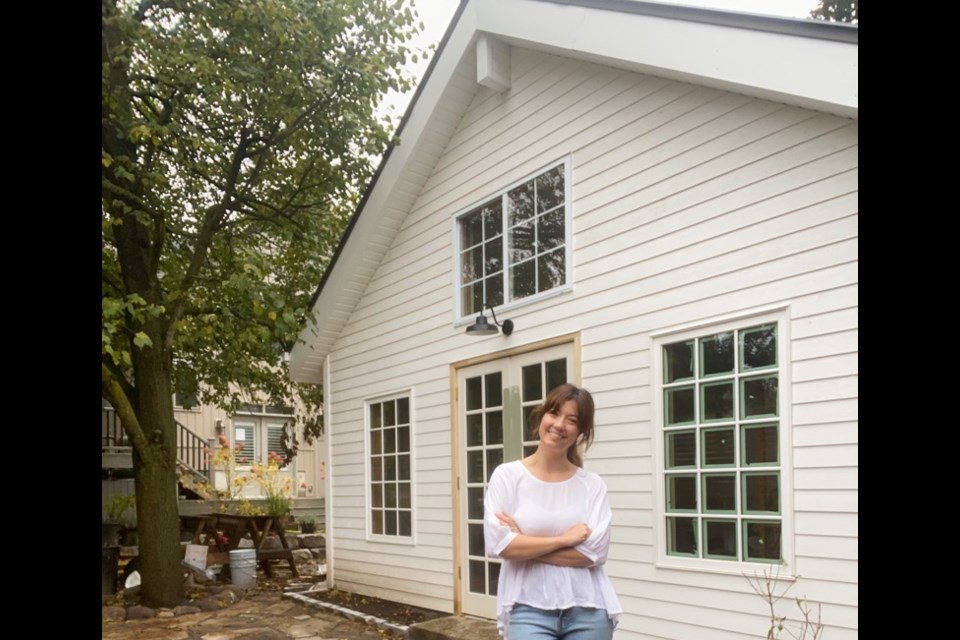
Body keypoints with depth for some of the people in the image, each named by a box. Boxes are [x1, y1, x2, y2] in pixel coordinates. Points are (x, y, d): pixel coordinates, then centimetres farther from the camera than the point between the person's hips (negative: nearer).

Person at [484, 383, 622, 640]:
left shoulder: (592, 485, 3)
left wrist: (525, 544, -10)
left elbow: (594, 552, -8)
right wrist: (565, 539, -9)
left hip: (587, 611, 2)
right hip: (529, 610, -2)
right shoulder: (507, 476, -1)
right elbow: (498, 544, -11)